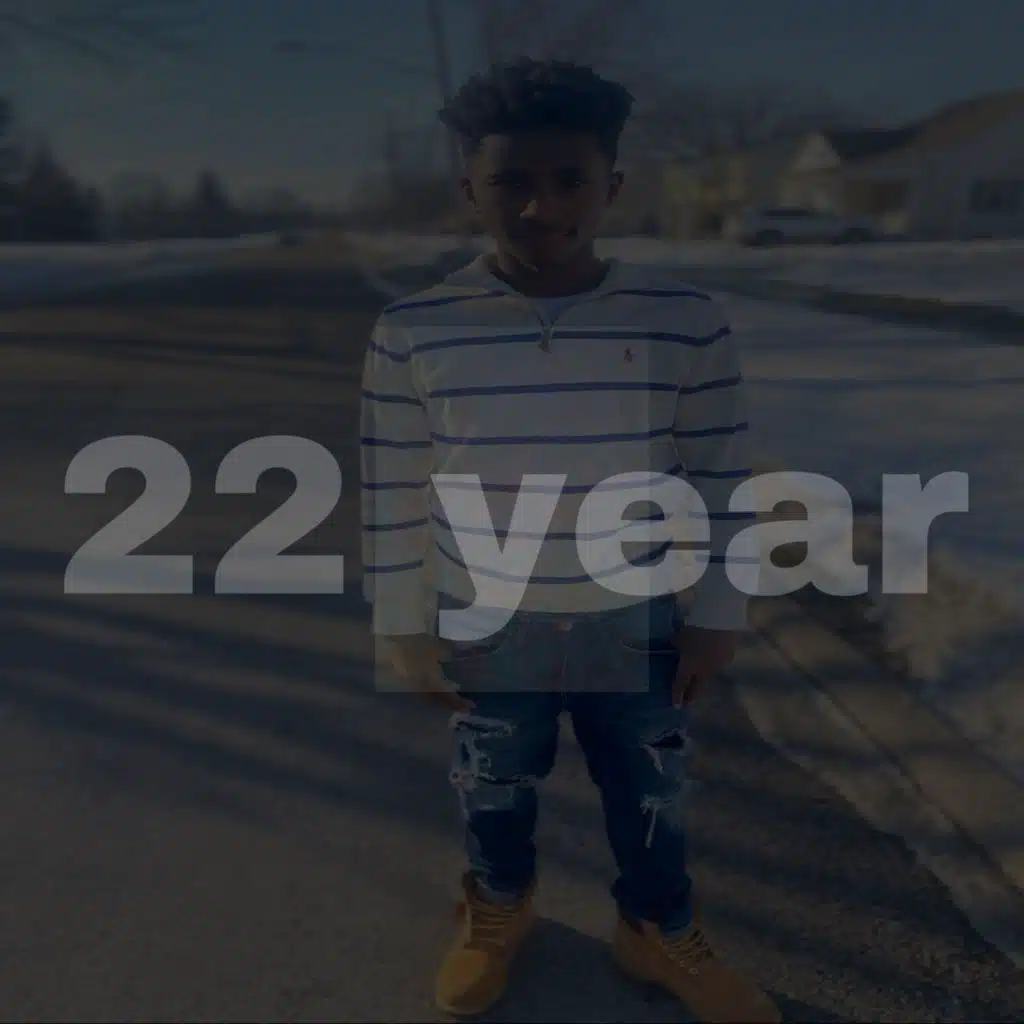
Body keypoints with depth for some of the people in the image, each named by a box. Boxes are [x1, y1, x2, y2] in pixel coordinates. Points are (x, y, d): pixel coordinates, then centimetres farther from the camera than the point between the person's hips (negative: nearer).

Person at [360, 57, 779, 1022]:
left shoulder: (686, 323, -14)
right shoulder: (411, 330, -14)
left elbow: (720, 485, -4)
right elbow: (393, 498, -6)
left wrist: (715, 615, 0)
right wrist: (406, 631, -1)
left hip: (640, 625, 0)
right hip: (484, 629, 0)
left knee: (651, 795, 20)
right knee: (494, 789, 23)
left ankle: (658, 929, 48)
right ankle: (498, 905, 53)